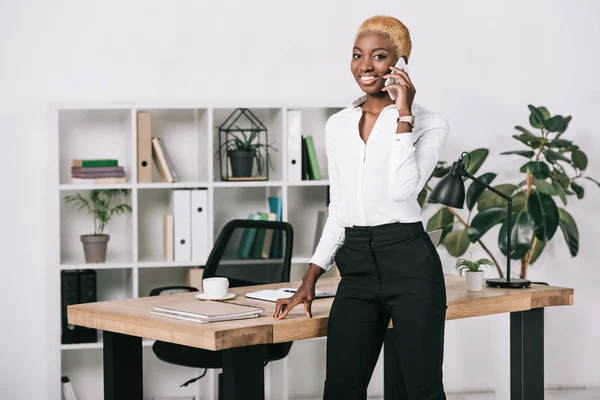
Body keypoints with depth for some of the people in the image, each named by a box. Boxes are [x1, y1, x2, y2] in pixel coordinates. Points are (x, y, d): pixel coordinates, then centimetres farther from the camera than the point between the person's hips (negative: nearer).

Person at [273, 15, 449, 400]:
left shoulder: (428, 123, -2)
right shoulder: (338, 125, 13)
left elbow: (403, 189, -18)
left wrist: (403, 116, -14)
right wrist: (309, 281, 11)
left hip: (408, 262, -5)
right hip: (356, 267, 5)